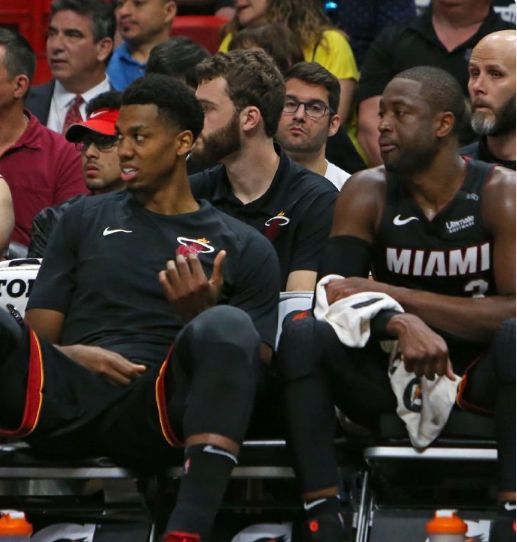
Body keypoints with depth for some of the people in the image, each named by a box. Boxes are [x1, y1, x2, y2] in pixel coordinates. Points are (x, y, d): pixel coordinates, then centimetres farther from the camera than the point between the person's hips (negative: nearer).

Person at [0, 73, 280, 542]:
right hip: (65, 397, 2)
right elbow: (38, 334, 19)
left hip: (158, 410, -1)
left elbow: (253, 367, 12)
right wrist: (72, 354, -5)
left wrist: (205, 320, -8)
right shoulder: (86, 220, 25)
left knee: (228, 326, -33)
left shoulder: (244, 248, 18)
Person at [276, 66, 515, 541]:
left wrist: (394, 296, -20)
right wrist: (400, 324, -32)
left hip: (477, 376, -2)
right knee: (303, 333, -22)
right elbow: (335, 295, -11)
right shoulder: (369, 192, 0)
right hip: (390, 375, 2)